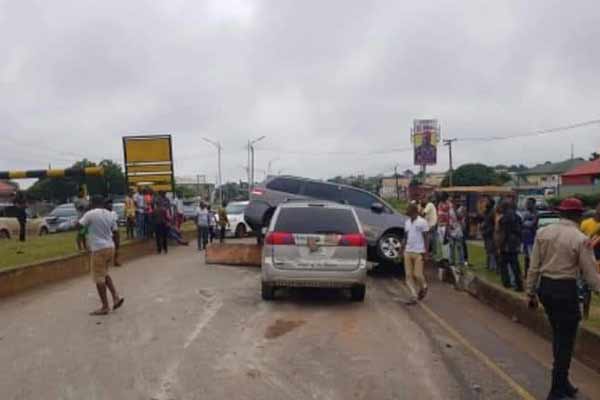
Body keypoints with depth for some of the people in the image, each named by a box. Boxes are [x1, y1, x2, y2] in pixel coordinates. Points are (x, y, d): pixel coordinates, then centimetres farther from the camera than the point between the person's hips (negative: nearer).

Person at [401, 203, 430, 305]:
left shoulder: (422, 222, -7)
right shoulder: (407, 222, 11)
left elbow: (426, 238, -6)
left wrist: (426, 253, -11)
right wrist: (402, 250, 14)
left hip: (419, 252, -6)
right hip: (408, 252, 6)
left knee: (417, 274, -4)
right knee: (409, 275, 1)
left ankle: (423, 288, 27)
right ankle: (414, 297, 7)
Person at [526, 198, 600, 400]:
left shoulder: (542, 232, 1)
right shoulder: (581, 239, -12)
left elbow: (534, 267, 3)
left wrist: (531, 292, 11)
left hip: (545, 286, 5)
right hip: (566, 289, -5)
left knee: (559, 335, 21)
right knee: (565, 340, 8)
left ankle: (562, 381, 33)